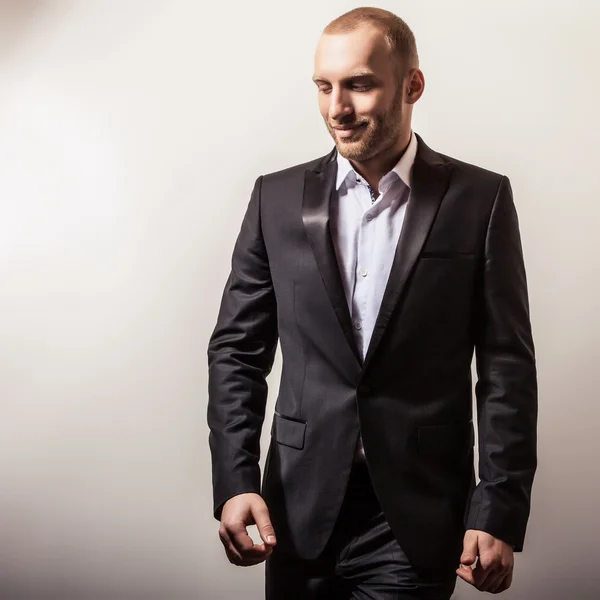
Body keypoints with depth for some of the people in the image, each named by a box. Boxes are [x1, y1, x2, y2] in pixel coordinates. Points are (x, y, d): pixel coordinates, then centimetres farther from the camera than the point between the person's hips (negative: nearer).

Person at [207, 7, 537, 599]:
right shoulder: (277, 198, 4)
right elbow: (237, 349, 4)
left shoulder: (479, 200, -2)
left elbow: (506, 365, -3)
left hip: (418, 518, -2)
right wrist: (235, 481, -7)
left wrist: (500, 511, -9)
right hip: (300, 510, 2)